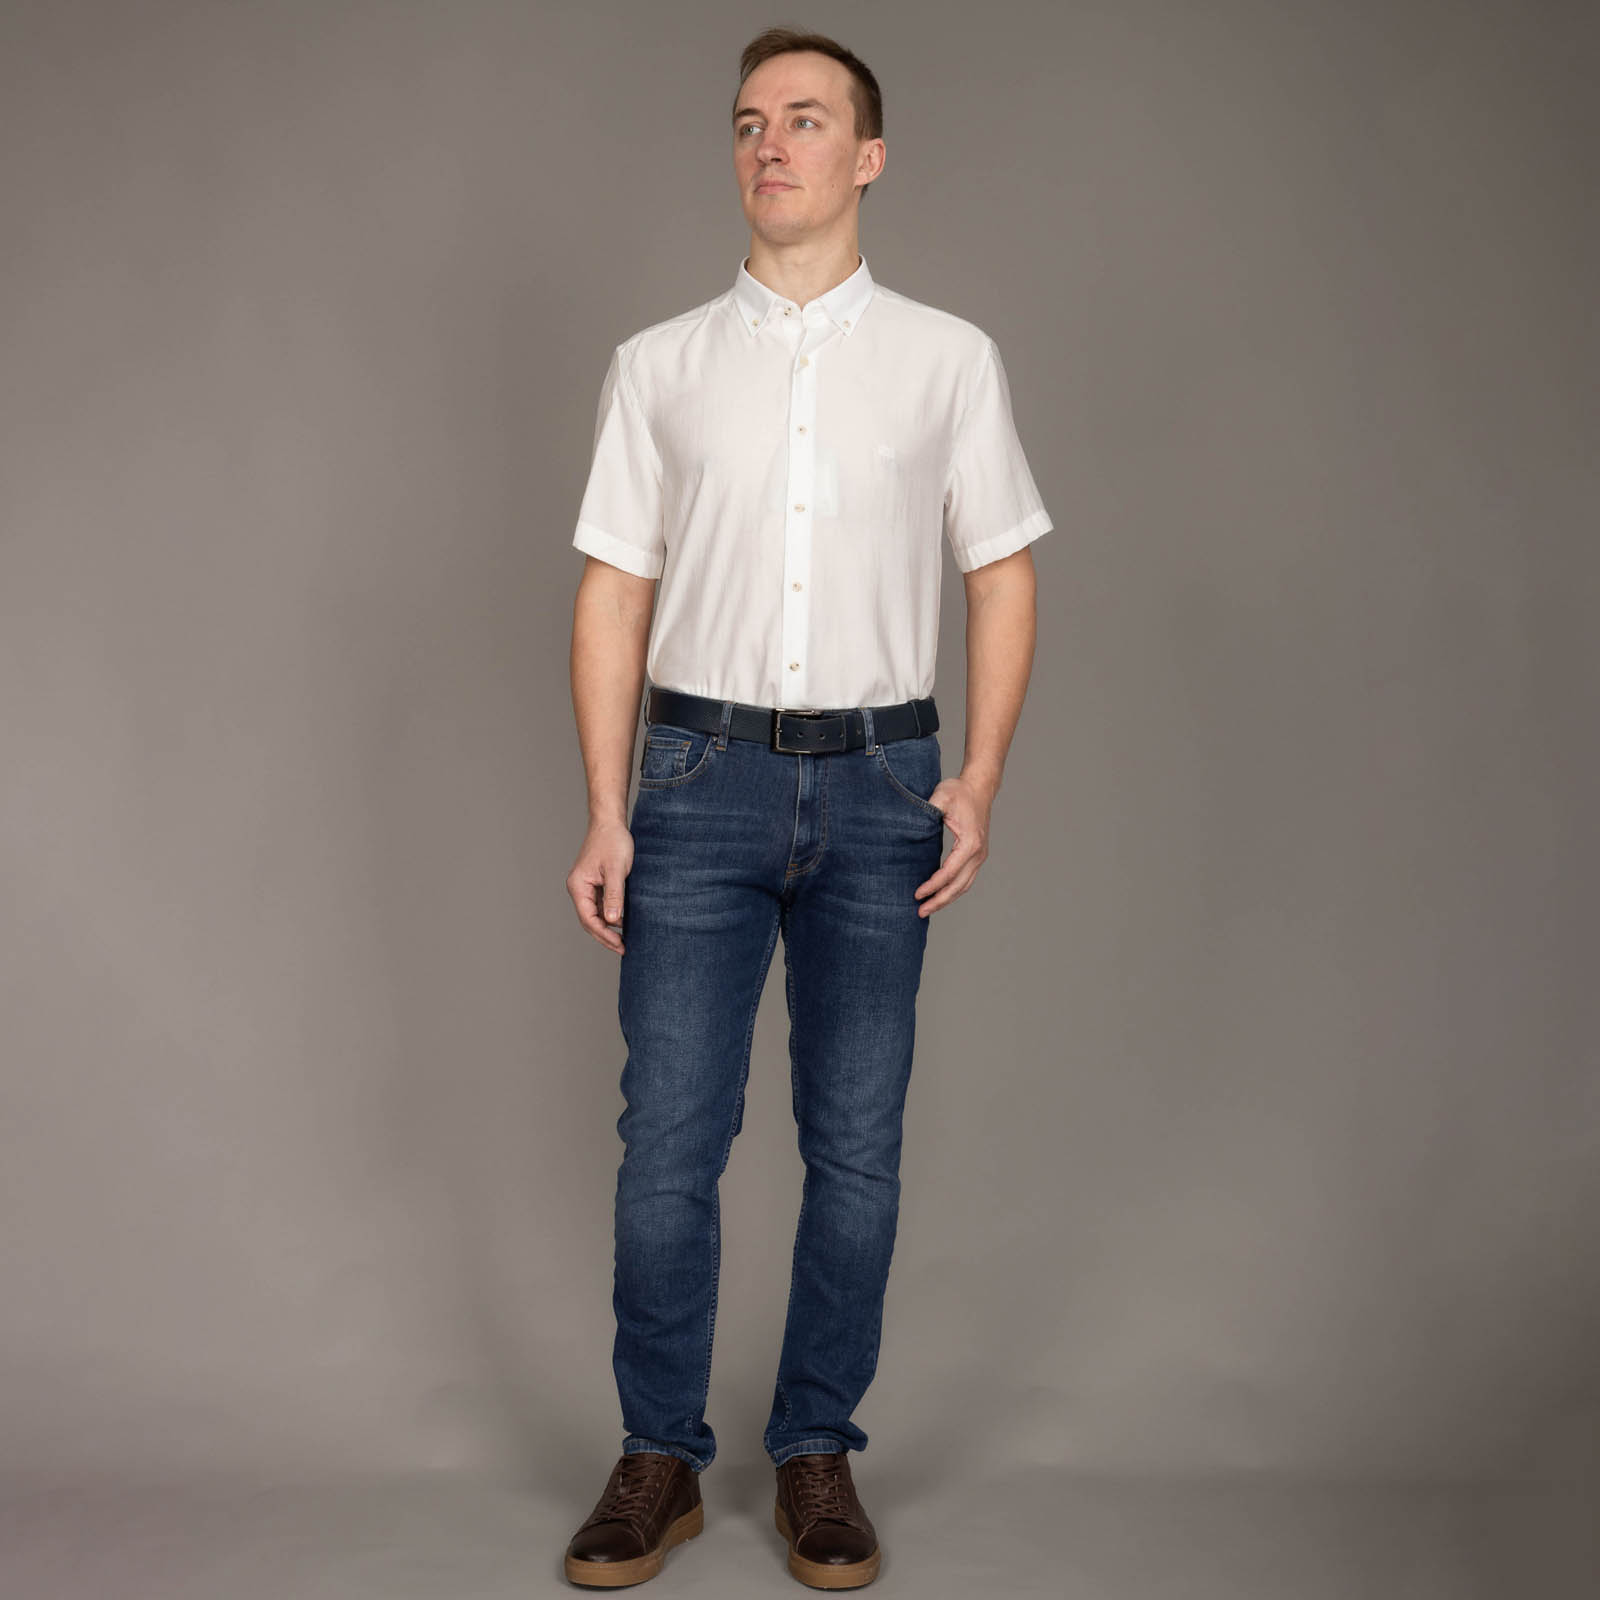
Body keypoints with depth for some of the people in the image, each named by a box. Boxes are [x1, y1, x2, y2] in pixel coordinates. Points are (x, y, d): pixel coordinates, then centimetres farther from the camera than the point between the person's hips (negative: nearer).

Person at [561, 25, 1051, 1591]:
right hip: (701, 775, 0)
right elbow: (613, 591, 5)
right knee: (668, 1139, 0)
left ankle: (816, 1453, 21)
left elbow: (1001, 577, 7)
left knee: (856, 1142, 6)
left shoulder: (949, 360, 6)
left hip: (878, 782, 0)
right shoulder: (658, 365, 7)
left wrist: (978, 780, -4)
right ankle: (659, 1457, 16)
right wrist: (605, 813, -1)